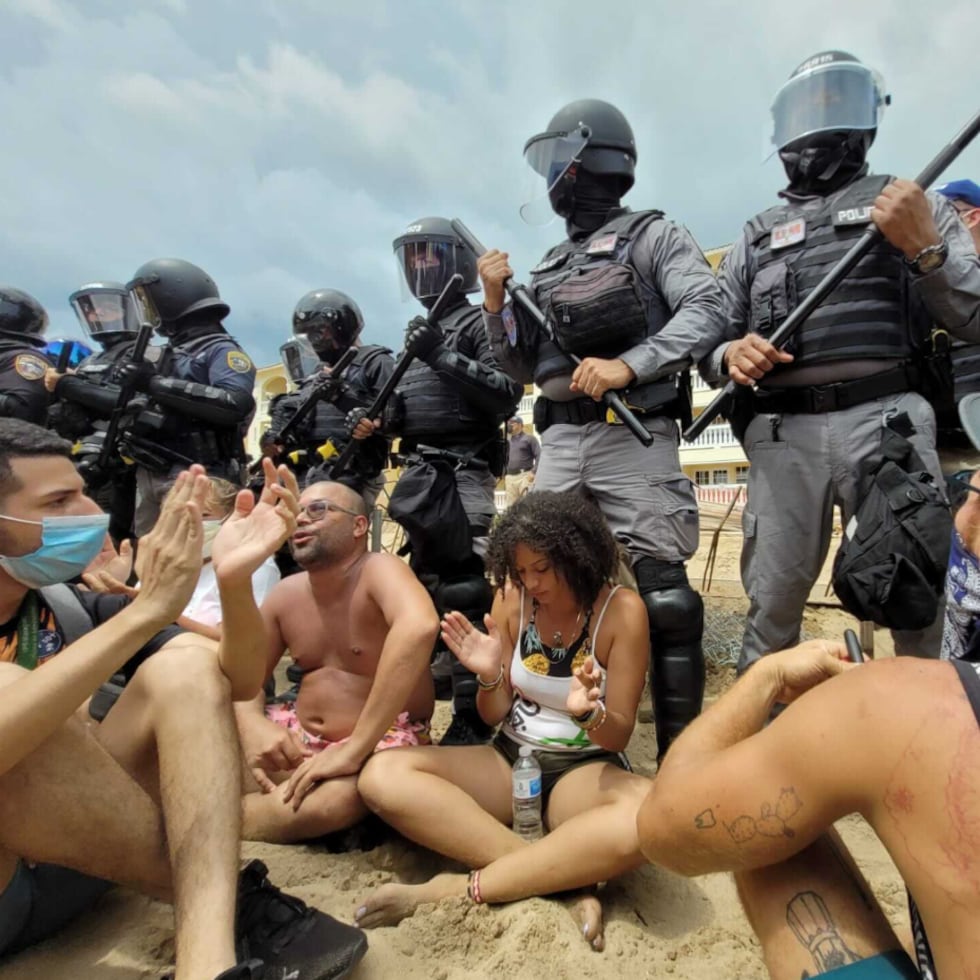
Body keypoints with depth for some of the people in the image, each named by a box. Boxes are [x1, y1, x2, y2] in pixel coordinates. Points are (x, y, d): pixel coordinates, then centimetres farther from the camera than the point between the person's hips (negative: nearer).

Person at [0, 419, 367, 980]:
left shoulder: (68, 609, 1)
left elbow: (238, 681, -7)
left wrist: (235, 580, -25)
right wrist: (147, 609, -36)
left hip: (67, 865, 5)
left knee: (184, 668, -17)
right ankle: (233, 903, -21)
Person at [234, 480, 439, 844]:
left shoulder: (379, 570, -19)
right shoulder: (285, 594, 2)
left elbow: (419, 626, -41)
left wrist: (353, 749, -39)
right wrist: (252, 723, -16)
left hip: (382, 740, -5)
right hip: (300, 735, 5)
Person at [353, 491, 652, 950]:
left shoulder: (622, 609, -12)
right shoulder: (512, 597, -4)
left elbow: (619, 735, -8)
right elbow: (494, 717, 2)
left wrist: (589, 713, -31)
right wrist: (489, 676, -20)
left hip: (585, 770, -3)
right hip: (509, 759, 4)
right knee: (382, 776, -22)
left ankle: (466, 888, -26)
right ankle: (564, 882, -24)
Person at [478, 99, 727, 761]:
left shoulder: (654, 236, 7)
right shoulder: (548, 267, 23)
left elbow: (707, 313, -9)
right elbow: (527, 367, 21)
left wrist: (628, 364, -21)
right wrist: (497, 304, 7)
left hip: (634, 437, -6)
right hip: (560, 442, 6)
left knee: (662, 597, -6)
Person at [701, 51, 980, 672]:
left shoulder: (915, 205, 17)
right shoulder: (756, 237, 22)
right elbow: (706, 340, 16)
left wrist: (925, 248, -6)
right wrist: (730, 354, -7)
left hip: (887, 423, -1)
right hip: (784, 437, 2)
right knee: (771, 609, 4)